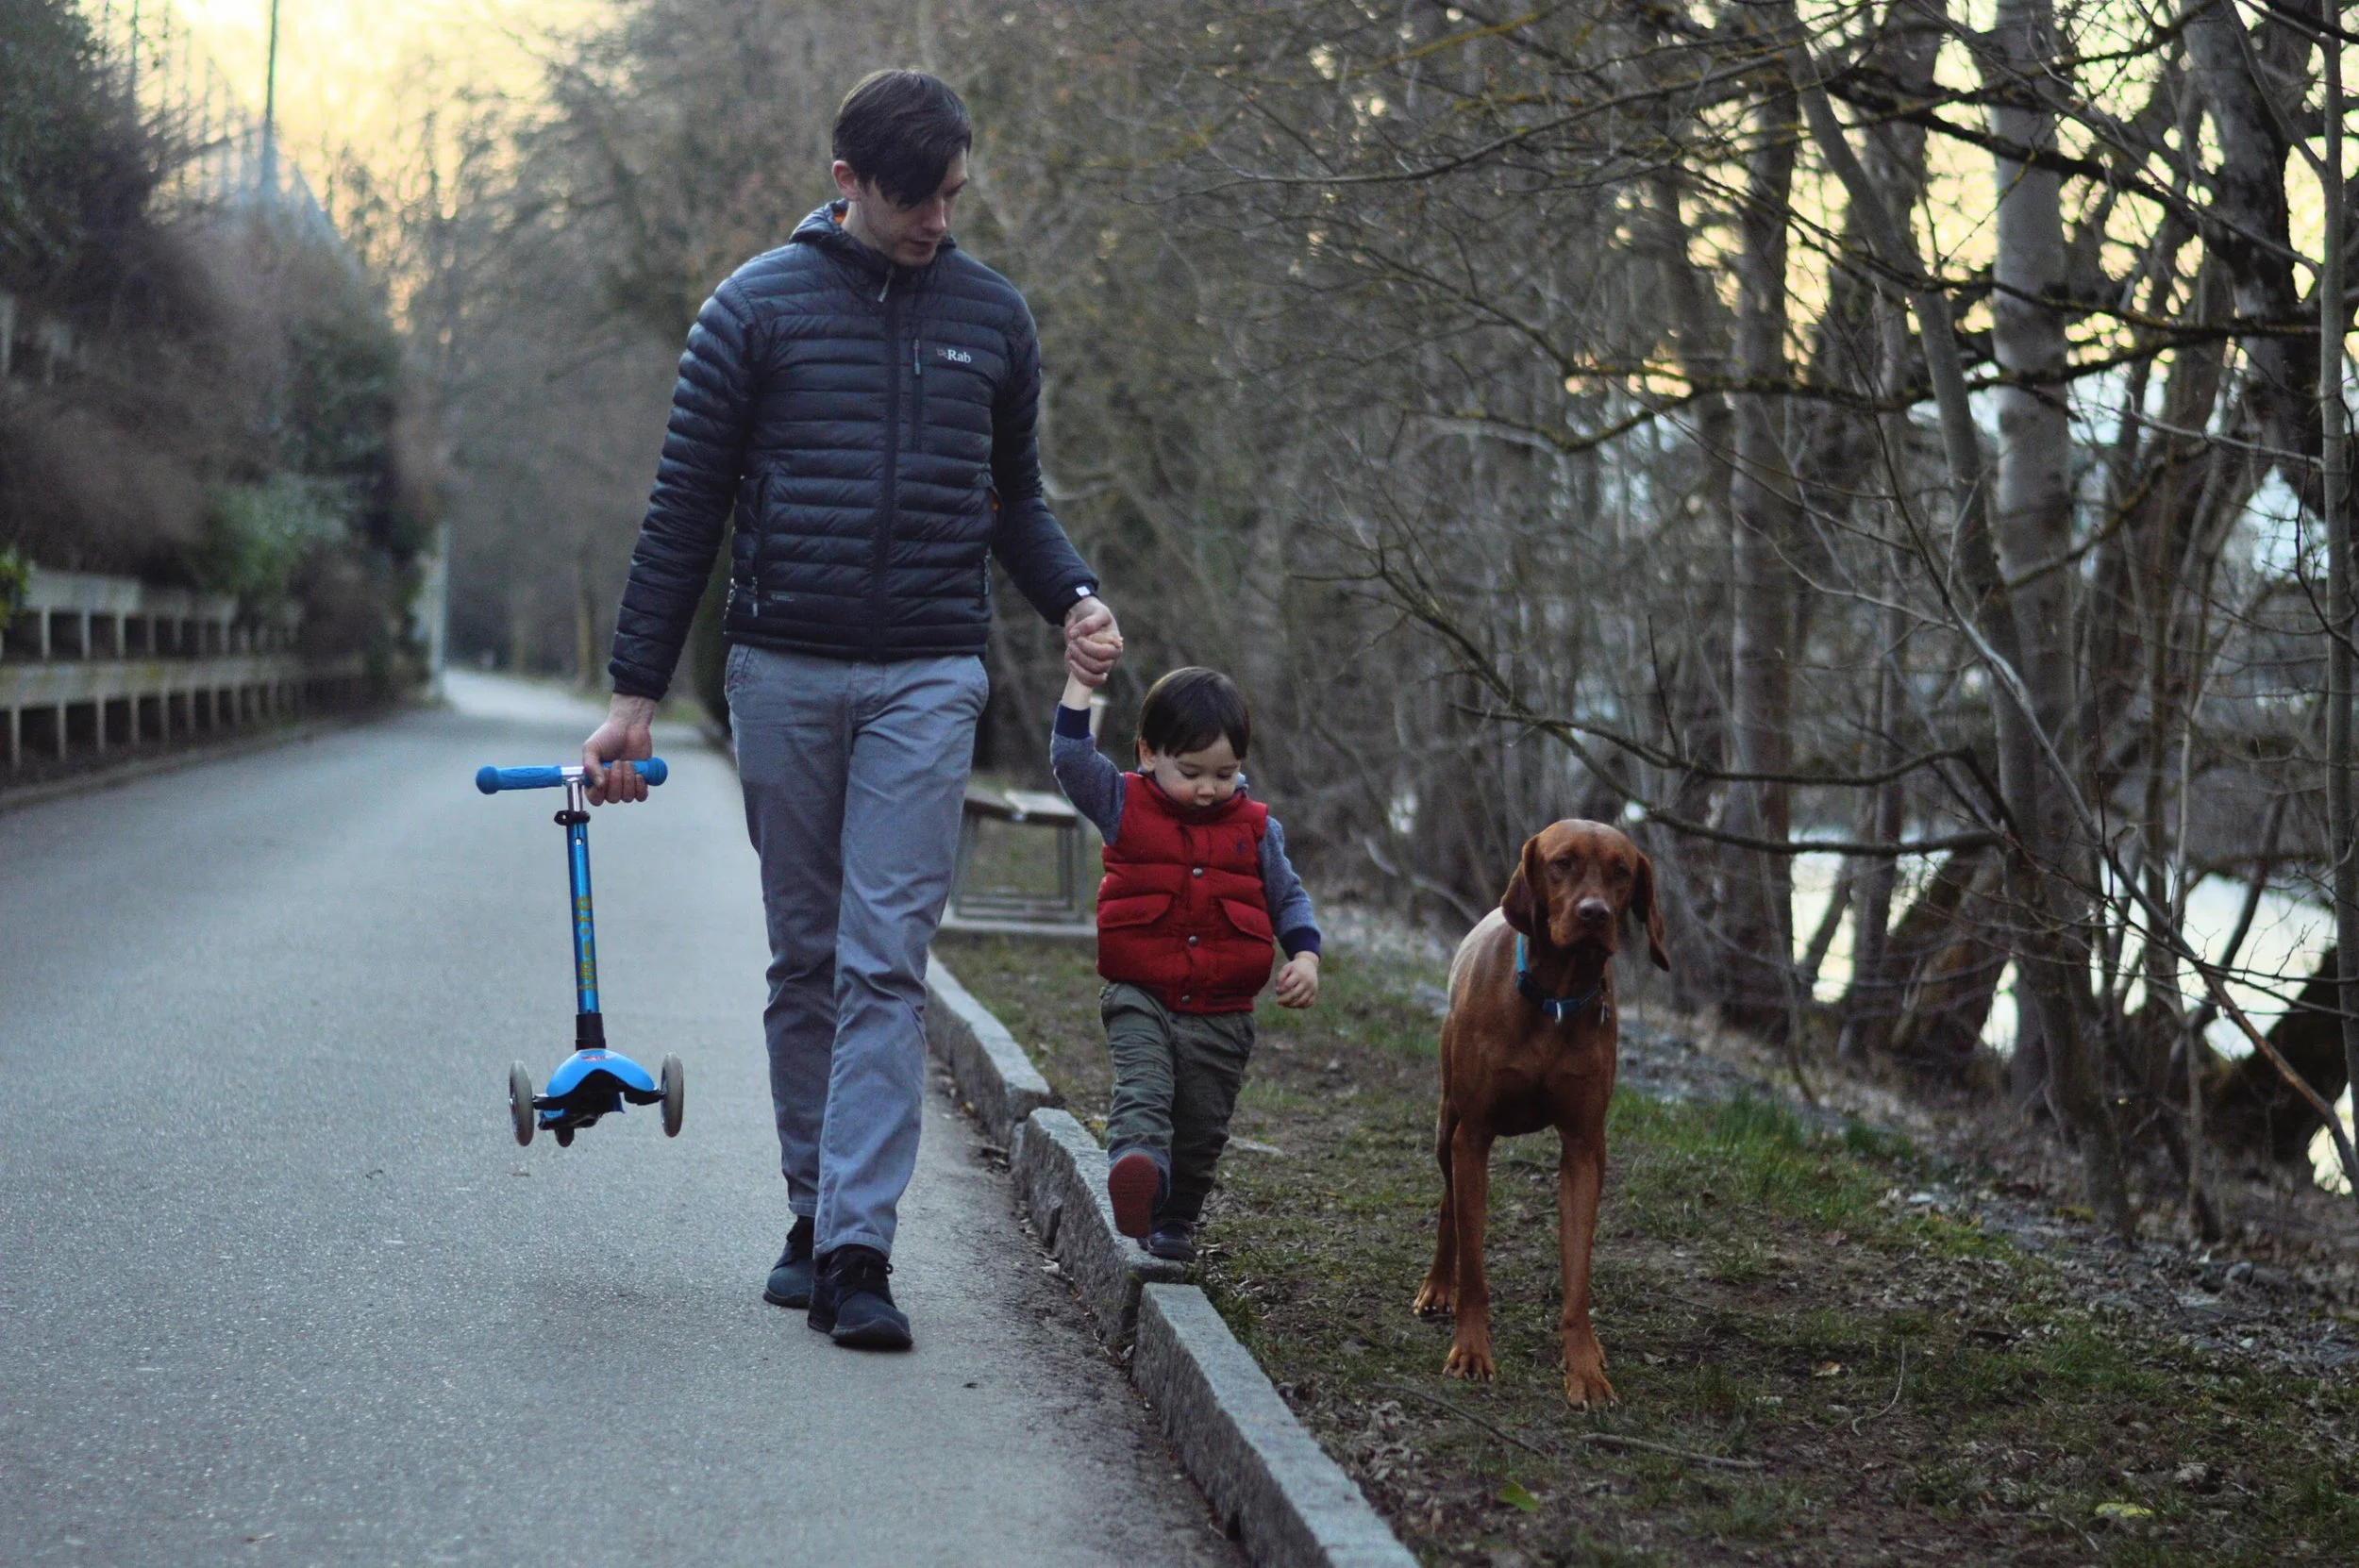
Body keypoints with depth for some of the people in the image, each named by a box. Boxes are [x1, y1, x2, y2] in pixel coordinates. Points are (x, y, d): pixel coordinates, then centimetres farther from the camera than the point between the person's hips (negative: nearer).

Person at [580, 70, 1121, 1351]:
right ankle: (812, 1213, 19)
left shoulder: (991, 316, 9)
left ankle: (857, 1246, -10)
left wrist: (1072, 599, -1)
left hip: (928, 680, 0)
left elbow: (1013, 499, 20)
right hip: (783, 673, 0)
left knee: (885, 963, -8)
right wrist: (636, 692, 0)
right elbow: (685, 508, 3)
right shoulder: (759, 307, 2)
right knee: (805, 960, 7)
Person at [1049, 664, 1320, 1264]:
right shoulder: (1126, 807, 2)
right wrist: (1082, 682, -11)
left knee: (1201, 1128, 9)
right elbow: (1070, 758, -6)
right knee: (1143, 1082, -29)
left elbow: (1288, 897, 14)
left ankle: (1174, 1220, 25)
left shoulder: (1256, 828, 6)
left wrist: (1305, 956, -2)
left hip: (1222, 1014, 2)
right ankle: (1135, 1161, -52)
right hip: (1141, 996, -2)